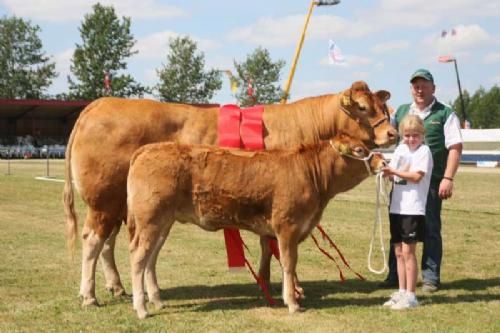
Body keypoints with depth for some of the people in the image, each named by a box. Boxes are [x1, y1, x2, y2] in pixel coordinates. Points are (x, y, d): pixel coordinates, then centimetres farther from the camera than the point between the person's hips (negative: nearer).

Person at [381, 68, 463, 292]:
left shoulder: (445, 114, 0)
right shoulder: (401, 112, 13)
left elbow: (455, 148, -5)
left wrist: (448, 178, -14)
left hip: (432, 182, -4)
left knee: (430, 229, 3)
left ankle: (431, 277, 12)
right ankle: (395, 275, 18)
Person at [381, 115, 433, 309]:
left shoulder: (424, 151, -6)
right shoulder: (400, 149, 13)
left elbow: (417, 176, -17)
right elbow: (394, 176, 13)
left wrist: (394, 171, -20)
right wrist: (387, 173, -8)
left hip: (413, 209, -7)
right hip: (396, 206, 7)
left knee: (408, 251, -6)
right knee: (398, 251, 11)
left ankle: (410, 296, 1)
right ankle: (402, 292, 20)